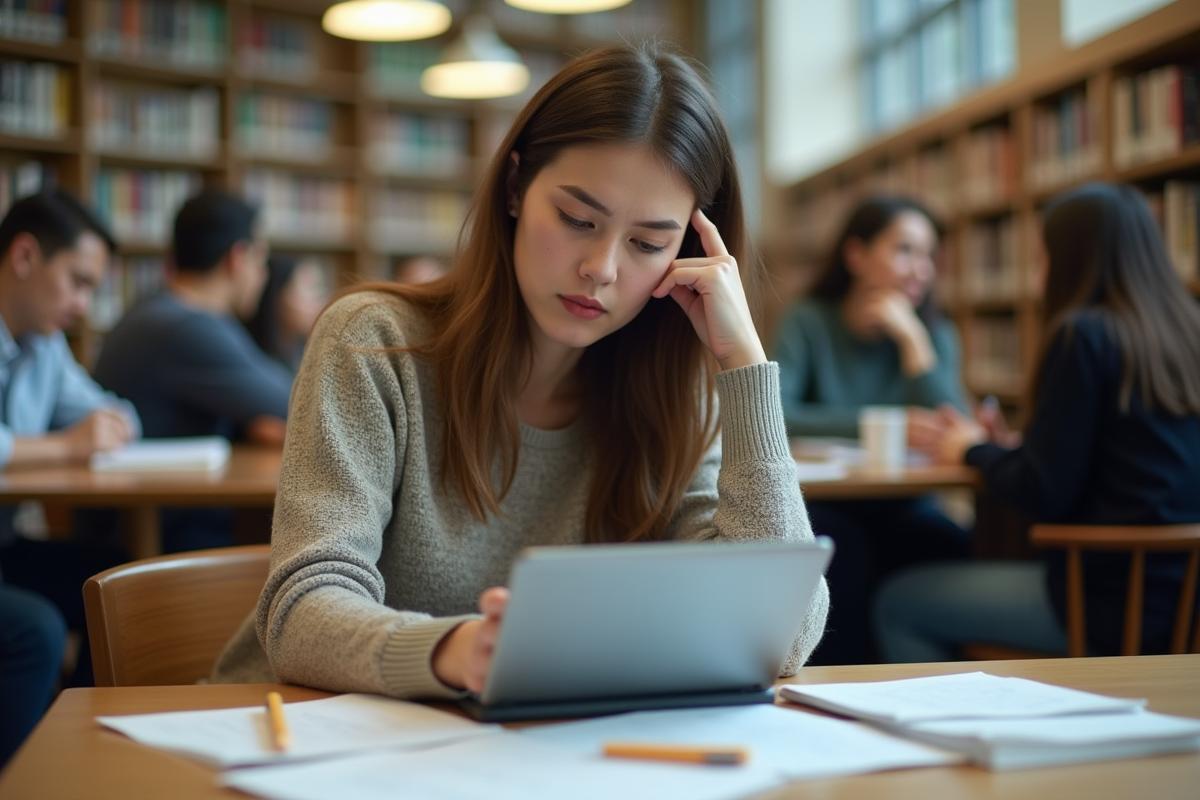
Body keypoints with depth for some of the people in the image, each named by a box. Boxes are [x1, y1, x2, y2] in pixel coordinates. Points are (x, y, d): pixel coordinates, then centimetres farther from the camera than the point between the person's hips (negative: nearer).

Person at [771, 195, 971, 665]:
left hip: (904, 511, 3)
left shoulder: (935, 335, 9)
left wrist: (913, 339, -11)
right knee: (848, 556, -34)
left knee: (962, 552, -26)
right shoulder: (808, 323, 0)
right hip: (823, 508, -3)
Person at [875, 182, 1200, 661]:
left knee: (900, 605, 5)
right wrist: (1006, 449, 17)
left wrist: (975, 452, 5)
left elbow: (1044, 495, -14)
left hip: (1119, 602, -8)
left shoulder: (1085, 335, -14)